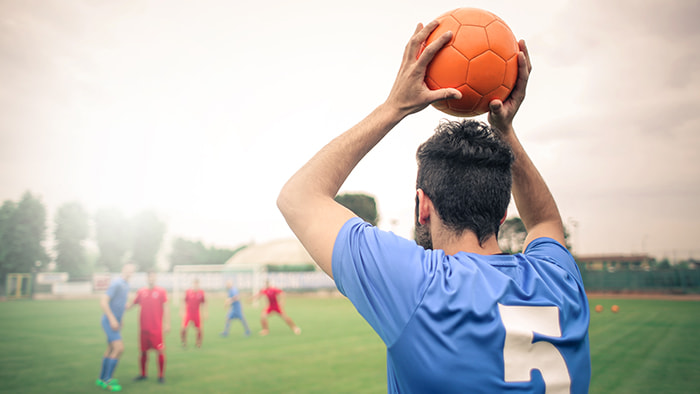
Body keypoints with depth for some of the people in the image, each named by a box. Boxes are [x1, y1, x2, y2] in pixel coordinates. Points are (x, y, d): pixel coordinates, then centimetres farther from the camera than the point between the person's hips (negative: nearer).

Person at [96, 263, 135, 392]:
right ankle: (107, 380, -5)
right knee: (119, 348, -14)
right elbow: (103, 301, -23)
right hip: (109, 321, -10)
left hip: (115, 321, 10)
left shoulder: (125, 285, 12)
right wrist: (112, 319, -25)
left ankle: (102, 378, 27)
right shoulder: (116, 283, -17)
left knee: (111, 349, 16)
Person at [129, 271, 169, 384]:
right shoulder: (141, 291, 6)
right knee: (143, 351, 11)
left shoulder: (161, 291, -2)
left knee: (160, 351, -5)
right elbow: (132, 304, 15)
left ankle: (161, 375, 9)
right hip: (144, 328, 3)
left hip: (157, 328, -3)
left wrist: (167, 324, -8)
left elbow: (165, 308, -3)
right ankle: (143, 374, 28)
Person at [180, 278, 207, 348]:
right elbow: (184, 302, -2)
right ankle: (184, 342, 12)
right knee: (184, 328, -13)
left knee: (199, 329, -1)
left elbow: (204, 303, 5)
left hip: (196, 314, 2)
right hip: (188, 313, -2)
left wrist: (205, 313, 2)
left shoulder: (201, 292, -4)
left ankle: (199, 343, 21)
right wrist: (183, 312, -6)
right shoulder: (188, 291, -9)